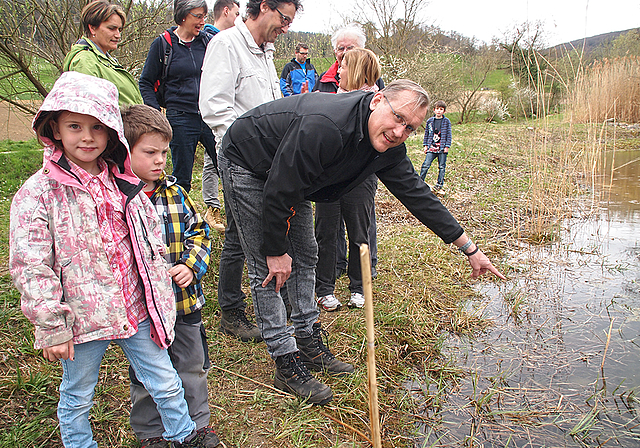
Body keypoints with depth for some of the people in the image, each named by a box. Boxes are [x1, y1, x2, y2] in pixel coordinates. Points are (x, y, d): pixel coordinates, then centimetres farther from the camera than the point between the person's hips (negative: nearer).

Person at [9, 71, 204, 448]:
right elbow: (30, 268, -12)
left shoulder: (123, 183, 2)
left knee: (166, 383, 13)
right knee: (77, 398, 17)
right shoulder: (38, 193, -11)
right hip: (81, 319, -3)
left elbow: (152, 247, 9)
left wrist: (159, 301, 9)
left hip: (134, 309, 4)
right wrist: (52, 328, -12)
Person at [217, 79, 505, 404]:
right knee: (269, 269, -9)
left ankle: (309, 344, 24)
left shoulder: (388, 148, -12)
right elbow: (279, 191, -32)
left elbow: (417, 194, -6)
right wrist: (275, 250, -21)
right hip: (247, 166, -8)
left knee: (305, 256, 10)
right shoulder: (324, 127, -38)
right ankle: (287, 366, 0)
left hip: (288, 175, 8)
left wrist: (470, 248, -3)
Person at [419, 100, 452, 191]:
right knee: (426, 165, -6)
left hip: (442, 148, -1)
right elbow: (426, 133, 13)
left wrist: (447, 146, -4)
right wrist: (425, 145, 9)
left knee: (442, 167, 6)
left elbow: (448, 134, 2)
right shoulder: (430, 121, 7)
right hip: (432, 147, 1)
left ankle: (439, 184, 15)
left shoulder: (446, 121, 2)